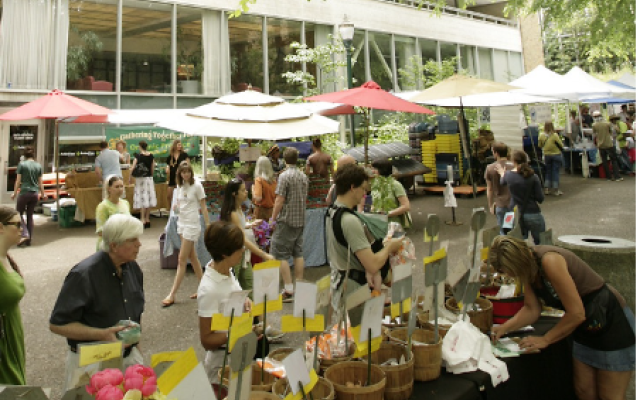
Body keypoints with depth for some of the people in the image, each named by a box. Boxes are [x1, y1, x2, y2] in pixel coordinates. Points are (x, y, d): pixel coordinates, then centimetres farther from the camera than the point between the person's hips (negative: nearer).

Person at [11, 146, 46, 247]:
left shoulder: (22, 164, -6)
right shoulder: (38, 165, 5)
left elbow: (18, 181, -4)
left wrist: (14, 193, 7)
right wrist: (43, 194, 21)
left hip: (24, 193, -4)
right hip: (35, 194, 4)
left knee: (19, 214, 10)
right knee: (30, 216, 12)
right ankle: (29, 239, 13)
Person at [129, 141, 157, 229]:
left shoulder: (138, 156, -10)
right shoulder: (151, 156, 2)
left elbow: (133, 168, -12)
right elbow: (152, 168, 8)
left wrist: (130, 177, -2)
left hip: (140, 178, -4)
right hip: (149, 178, 4)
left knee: (142, 198, -2)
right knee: (149, 197, 8)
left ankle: (143, 220, -4)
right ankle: (147, 219, 14)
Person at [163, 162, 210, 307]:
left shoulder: (197, 186, -10)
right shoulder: (180, 186, 8)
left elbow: (203, 208, -9)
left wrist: (208, 226, -12)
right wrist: (176, 207, -5)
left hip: (192, 225, -7)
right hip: (182, 223, 7)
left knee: (182, 260, -4)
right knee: (192, 257, 13)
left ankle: (172, 295, 0)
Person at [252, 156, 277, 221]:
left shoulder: (259, 180, -14)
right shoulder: (274, 180, 1)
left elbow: (258, 198, -21)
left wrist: (253, 190, -5)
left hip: (261, 210, -5)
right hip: (272, 210, 5)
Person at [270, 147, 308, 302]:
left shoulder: (284, 176, -12)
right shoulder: (304, 177, 9)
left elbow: (280, 200, -15)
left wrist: (273, 219, -7)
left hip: (286, 221, -7)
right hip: (300, 220, 7)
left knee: (281, 255, -2)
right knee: (298, 253, 12)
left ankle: (288, 290, -5)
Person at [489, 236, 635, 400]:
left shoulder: (549, 261, -31)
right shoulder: (529, 266, -5)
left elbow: (576, 313, -28)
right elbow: (532, 309, 1)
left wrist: (545, 340, -18)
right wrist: (505, 327, -12)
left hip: (614, 323, -8)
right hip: (586, 328, 8)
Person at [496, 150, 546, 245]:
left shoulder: (508, 175, -5)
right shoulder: (533, 177, -13)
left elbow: (502, 182, 20)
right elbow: (540, 198, -11)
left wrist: (502, 173, 40)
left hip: (516, 215, 3)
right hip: (533, 215, -3)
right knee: (540, 244, 10)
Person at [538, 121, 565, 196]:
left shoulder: (542, 136, -9)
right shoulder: (555, 135, -19)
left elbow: (540, 146, 5)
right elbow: (561, 145, -10)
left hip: (547, 155, 3)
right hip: (556, 155, -3)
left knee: (548, 172, 15)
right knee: (556, 172, 4)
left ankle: (546, 189, 14)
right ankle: (556, 190, 7)